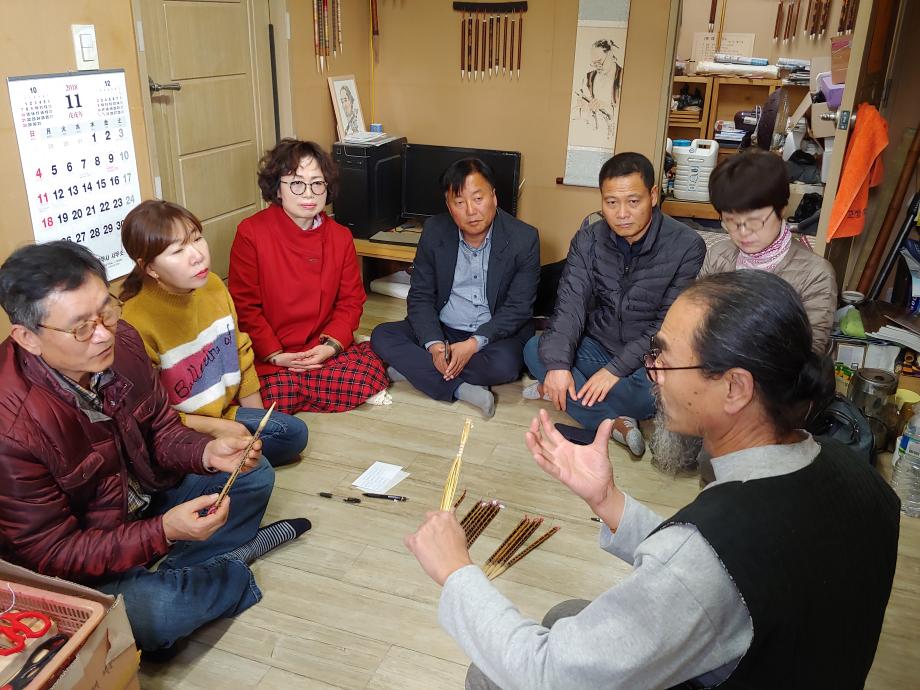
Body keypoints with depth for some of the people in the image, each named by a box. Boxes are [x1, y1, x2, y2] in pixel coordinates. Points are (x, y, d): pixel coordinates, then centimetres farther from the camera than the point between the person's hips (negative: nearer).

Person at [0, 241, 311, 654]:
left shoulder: (121, 341, -16)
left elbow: (162, 431, -1)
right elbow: (50, 555, -25)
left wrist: (207, 453, -22)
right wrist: (165, 532, -35)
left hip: (146, 496, 6)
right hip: (79, 567, -6)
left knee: (255, 474, 7)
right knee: (148, 615, -32)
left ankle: (170, 575, -2)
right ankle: (232, 575, 3)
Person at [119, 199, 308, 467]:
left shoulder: (213, 285, -3)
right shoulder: (138, 320, -24)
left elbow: (240, 351, 9)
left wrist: (258, 423, 10)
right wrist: (214, 427, -18)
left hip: (225, 412, 7)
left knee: (295, 432, 0)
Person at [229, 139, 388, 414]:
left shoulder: (340, 237, 4)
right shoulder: (251, 233, -7)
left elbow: (351, 300, 5)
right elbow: (245, 305, -7)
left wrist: (331, 345, -11)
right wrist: (275, 355, -15)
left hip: (324, 349, 4)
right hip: (269, 356, -3)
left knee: (372, 374, -20)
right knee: (277, 398, -29)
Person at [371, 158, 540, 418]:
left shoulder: (524, 238, -12)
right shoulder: (434, 231, -4)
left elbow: (518, 308, -12)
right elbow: (420, 296, -3)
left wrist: (474, 344, -25)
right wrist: (434, 344, -22)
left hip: (494, 334, -3)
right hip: (441, 330, 3)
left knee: (505, 364, -35)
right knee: (382, 336, -18)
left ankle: (415, 369, -19)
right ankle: (462, 389, -28)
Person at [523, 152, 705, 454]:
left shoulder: (687, 246, -16)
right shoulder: (588, 239, -5)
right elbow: (570, 305, -13)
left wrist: (616, 369, -25)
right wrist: (558, 364, -28)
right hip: (596, 347, 4)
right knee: (535, 348, -20)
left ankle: (563, 393, -15)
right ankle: (616, 424, -23)